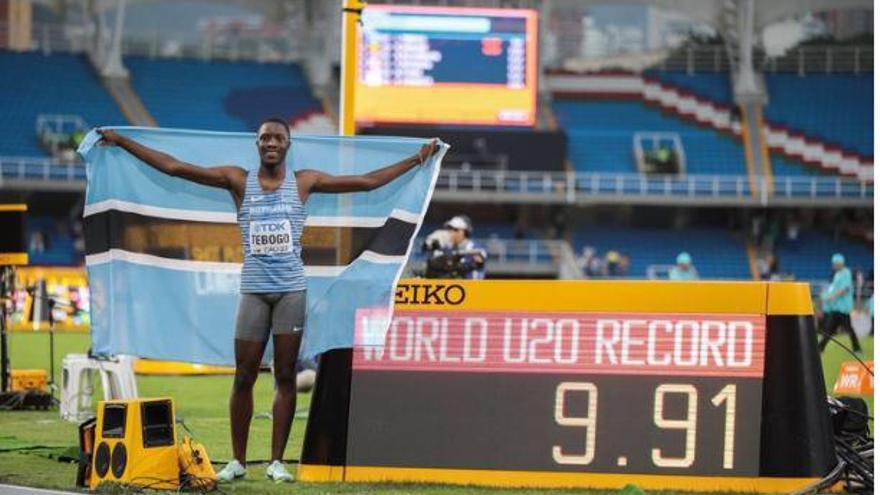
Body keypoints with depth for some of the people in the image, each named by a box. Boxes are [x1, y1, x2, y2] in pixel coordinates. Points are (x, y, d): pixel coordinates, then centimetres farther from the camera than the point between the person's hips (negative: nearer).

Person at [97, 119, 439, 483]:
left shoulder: (304, 182, 6)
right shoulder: (239, 180, 4)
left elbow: (368, 181, 10)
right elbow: (174, 167, 2)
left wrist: (417, 160, 9)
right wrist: (122, 143, -1)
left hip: (291, 289, 0)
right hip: (253, 289, 0)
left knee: (286, 377, 0)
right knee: (244, 377, 1)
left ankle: (277, 461, 5)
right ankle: (238, 461, 9)